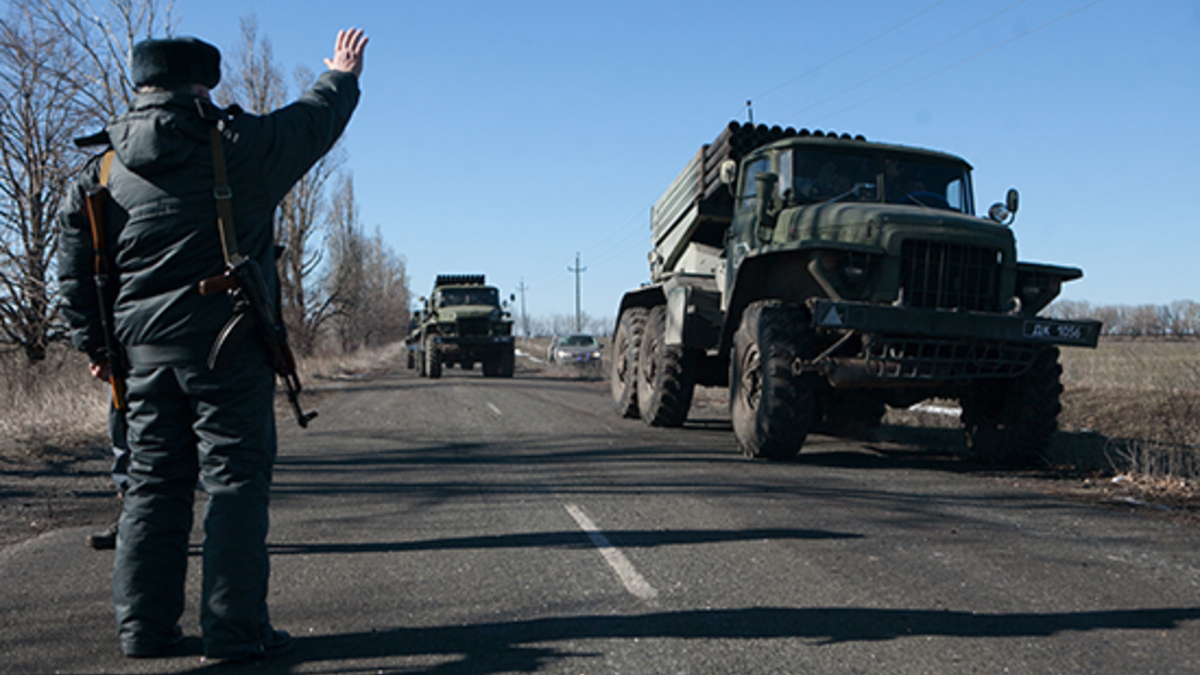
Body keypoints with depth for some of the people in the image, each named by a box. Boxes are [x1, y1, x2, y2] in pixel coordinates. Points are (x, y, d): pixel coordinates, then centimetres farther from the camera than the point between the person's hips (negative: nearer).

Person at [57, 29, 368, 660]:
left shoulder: (97, 174, 7)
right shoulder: (237, 146, -7)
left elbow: (74, 276, 12)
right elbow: (315, 119, 9)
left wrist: (95, 346, 22)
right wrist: (342, 77, 29)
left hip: (144, 349, 5)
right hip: (228, 346, -5)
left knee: (154, 482, 12)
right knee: (236, 481, 0)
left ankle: (144, 626, 16)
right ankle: (234, 628, 2)